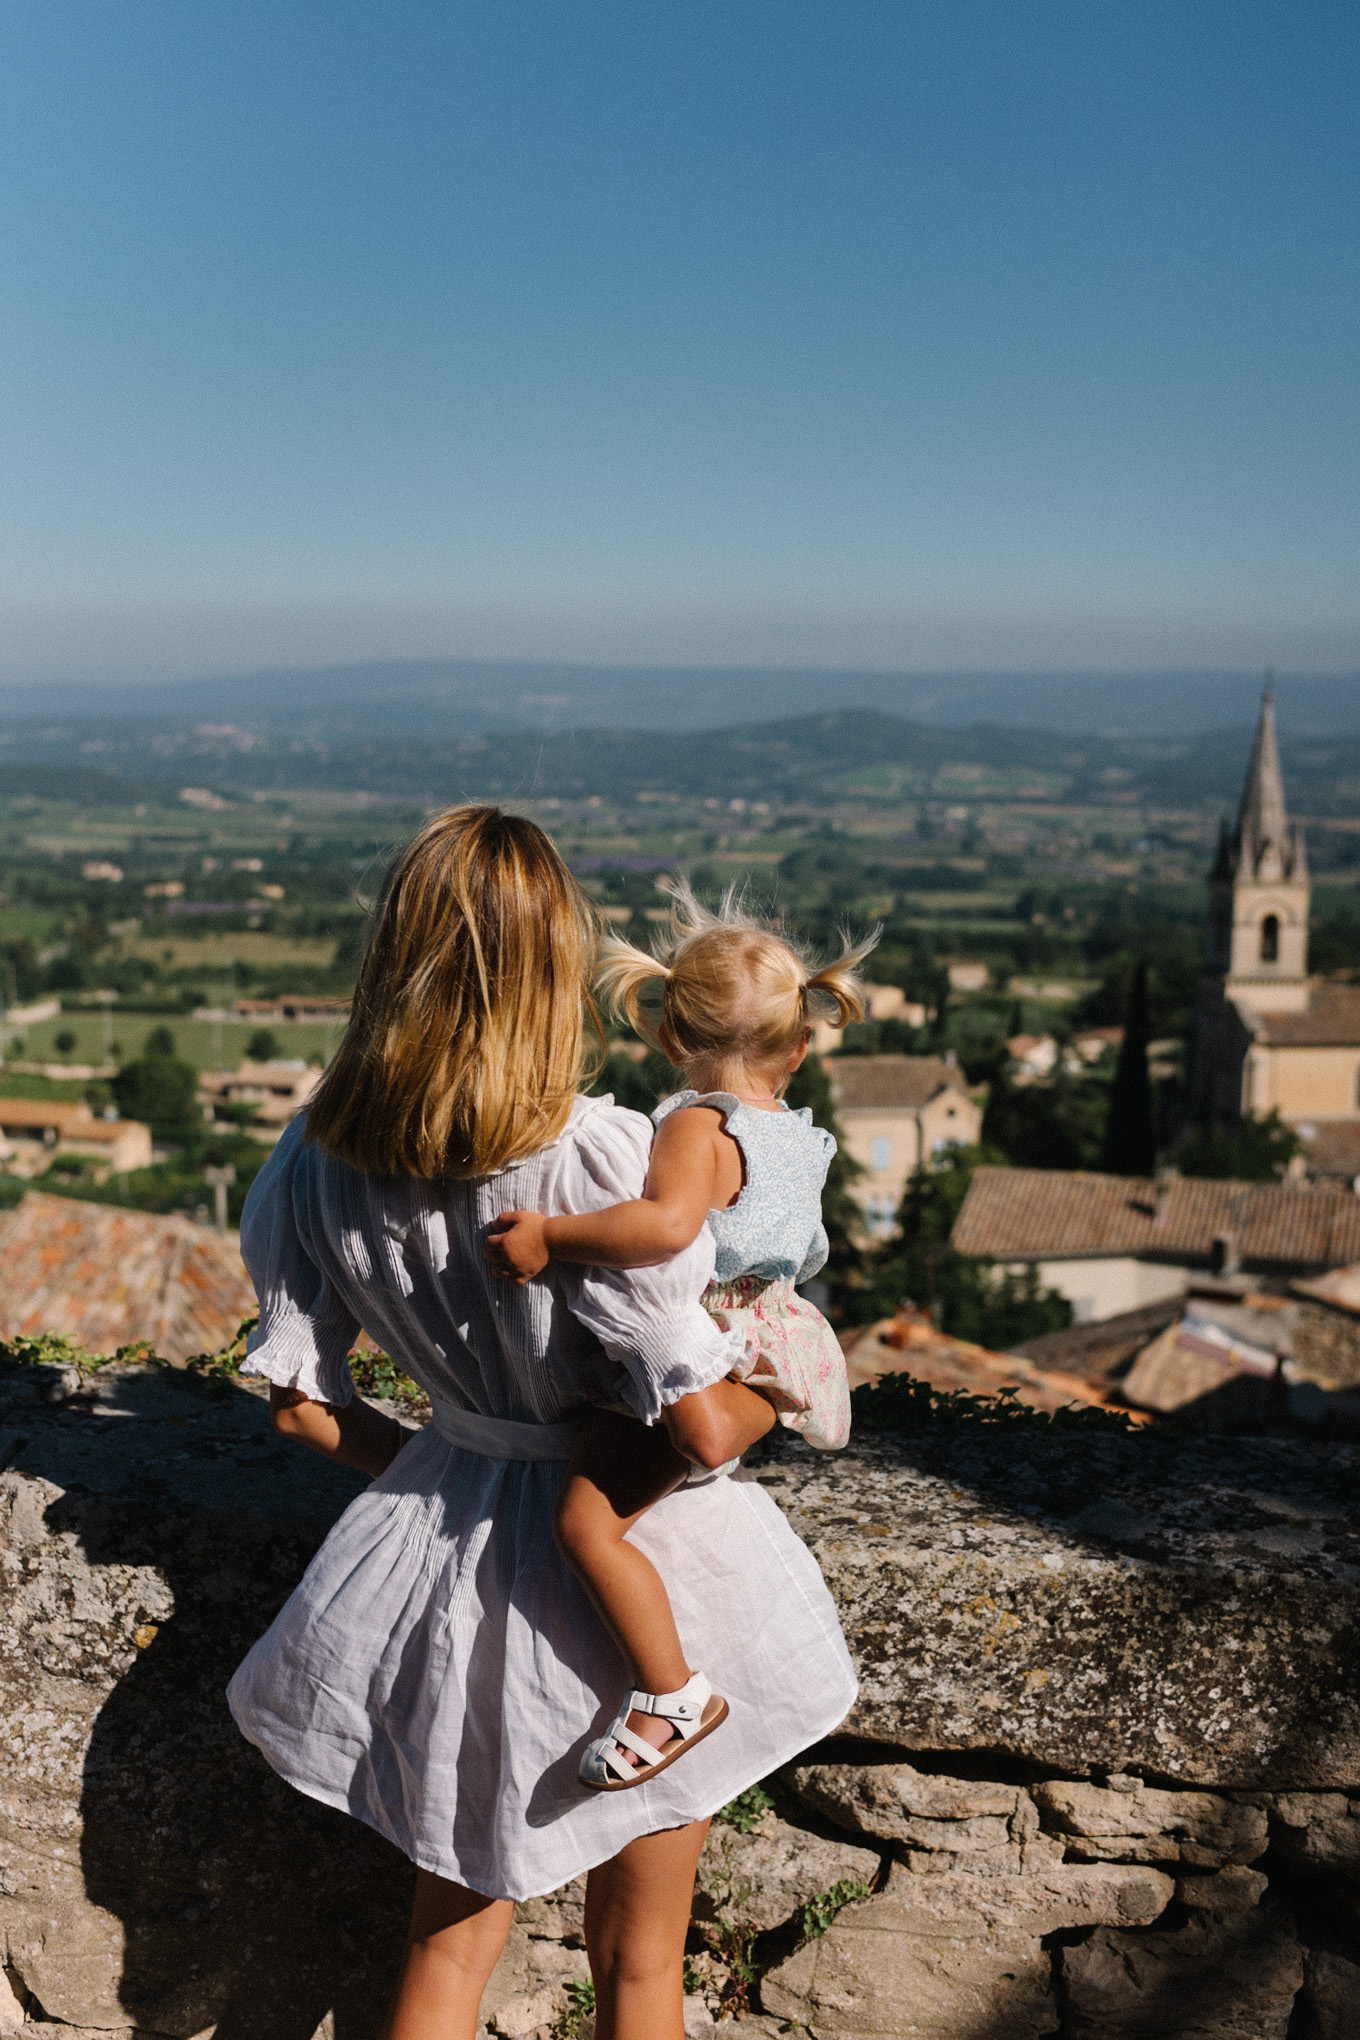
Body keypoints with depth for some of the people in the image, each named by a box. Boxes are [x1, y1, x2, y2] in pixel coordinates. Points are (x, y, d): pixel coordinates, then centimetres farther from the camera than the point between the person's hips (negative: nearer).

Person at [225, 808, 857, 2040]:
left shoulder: (320, 1164, -10)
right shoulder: (596, 1155, -27)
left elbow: (297, 1399, -1)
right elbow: (703, 1430, -27)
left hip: (448, 1535, 4)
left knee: (451, 1938, 24)